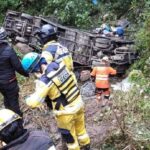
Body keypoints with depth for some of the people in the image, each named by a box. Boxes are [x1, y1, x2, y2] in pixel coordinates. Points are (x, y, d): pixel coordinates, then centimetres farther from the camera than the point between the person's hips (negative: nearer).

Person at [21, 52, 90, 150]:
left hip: (66, 112, -7)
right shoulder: (59, 64, -9)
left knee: (68, 135, 20)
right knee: (80, 127, 31)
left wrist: (29, 100, -5)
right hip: (78, 103, 7)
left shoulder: (44, 81, -29)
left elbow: (33, 102, -30)